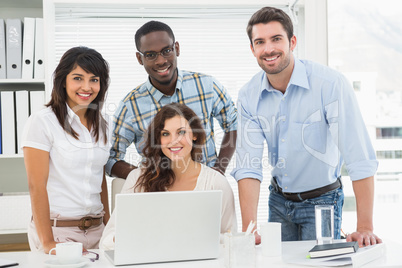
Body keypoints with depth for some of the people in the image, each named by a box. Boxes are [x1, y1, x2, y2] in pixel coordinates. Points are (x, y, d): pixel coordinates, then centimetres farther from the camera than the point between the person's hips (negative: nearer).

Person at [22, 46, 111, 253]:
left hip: (96, 230, 5)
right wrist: (47, 243, -18)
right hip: (57, 229, -5)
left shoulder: (100, 124, 10)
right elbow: (36, 186, -13)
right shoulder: (42, 122, -9)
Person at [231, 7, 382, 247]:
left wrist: (365, 228, -32)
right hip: (279, 200, 4)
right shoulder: (249, 96, -8)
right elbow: (248, 165, -12)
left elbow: (360, 158, -26)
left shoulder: (331, 84, -22)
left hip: (321, 200, -4)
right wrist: (249, 230, -23)